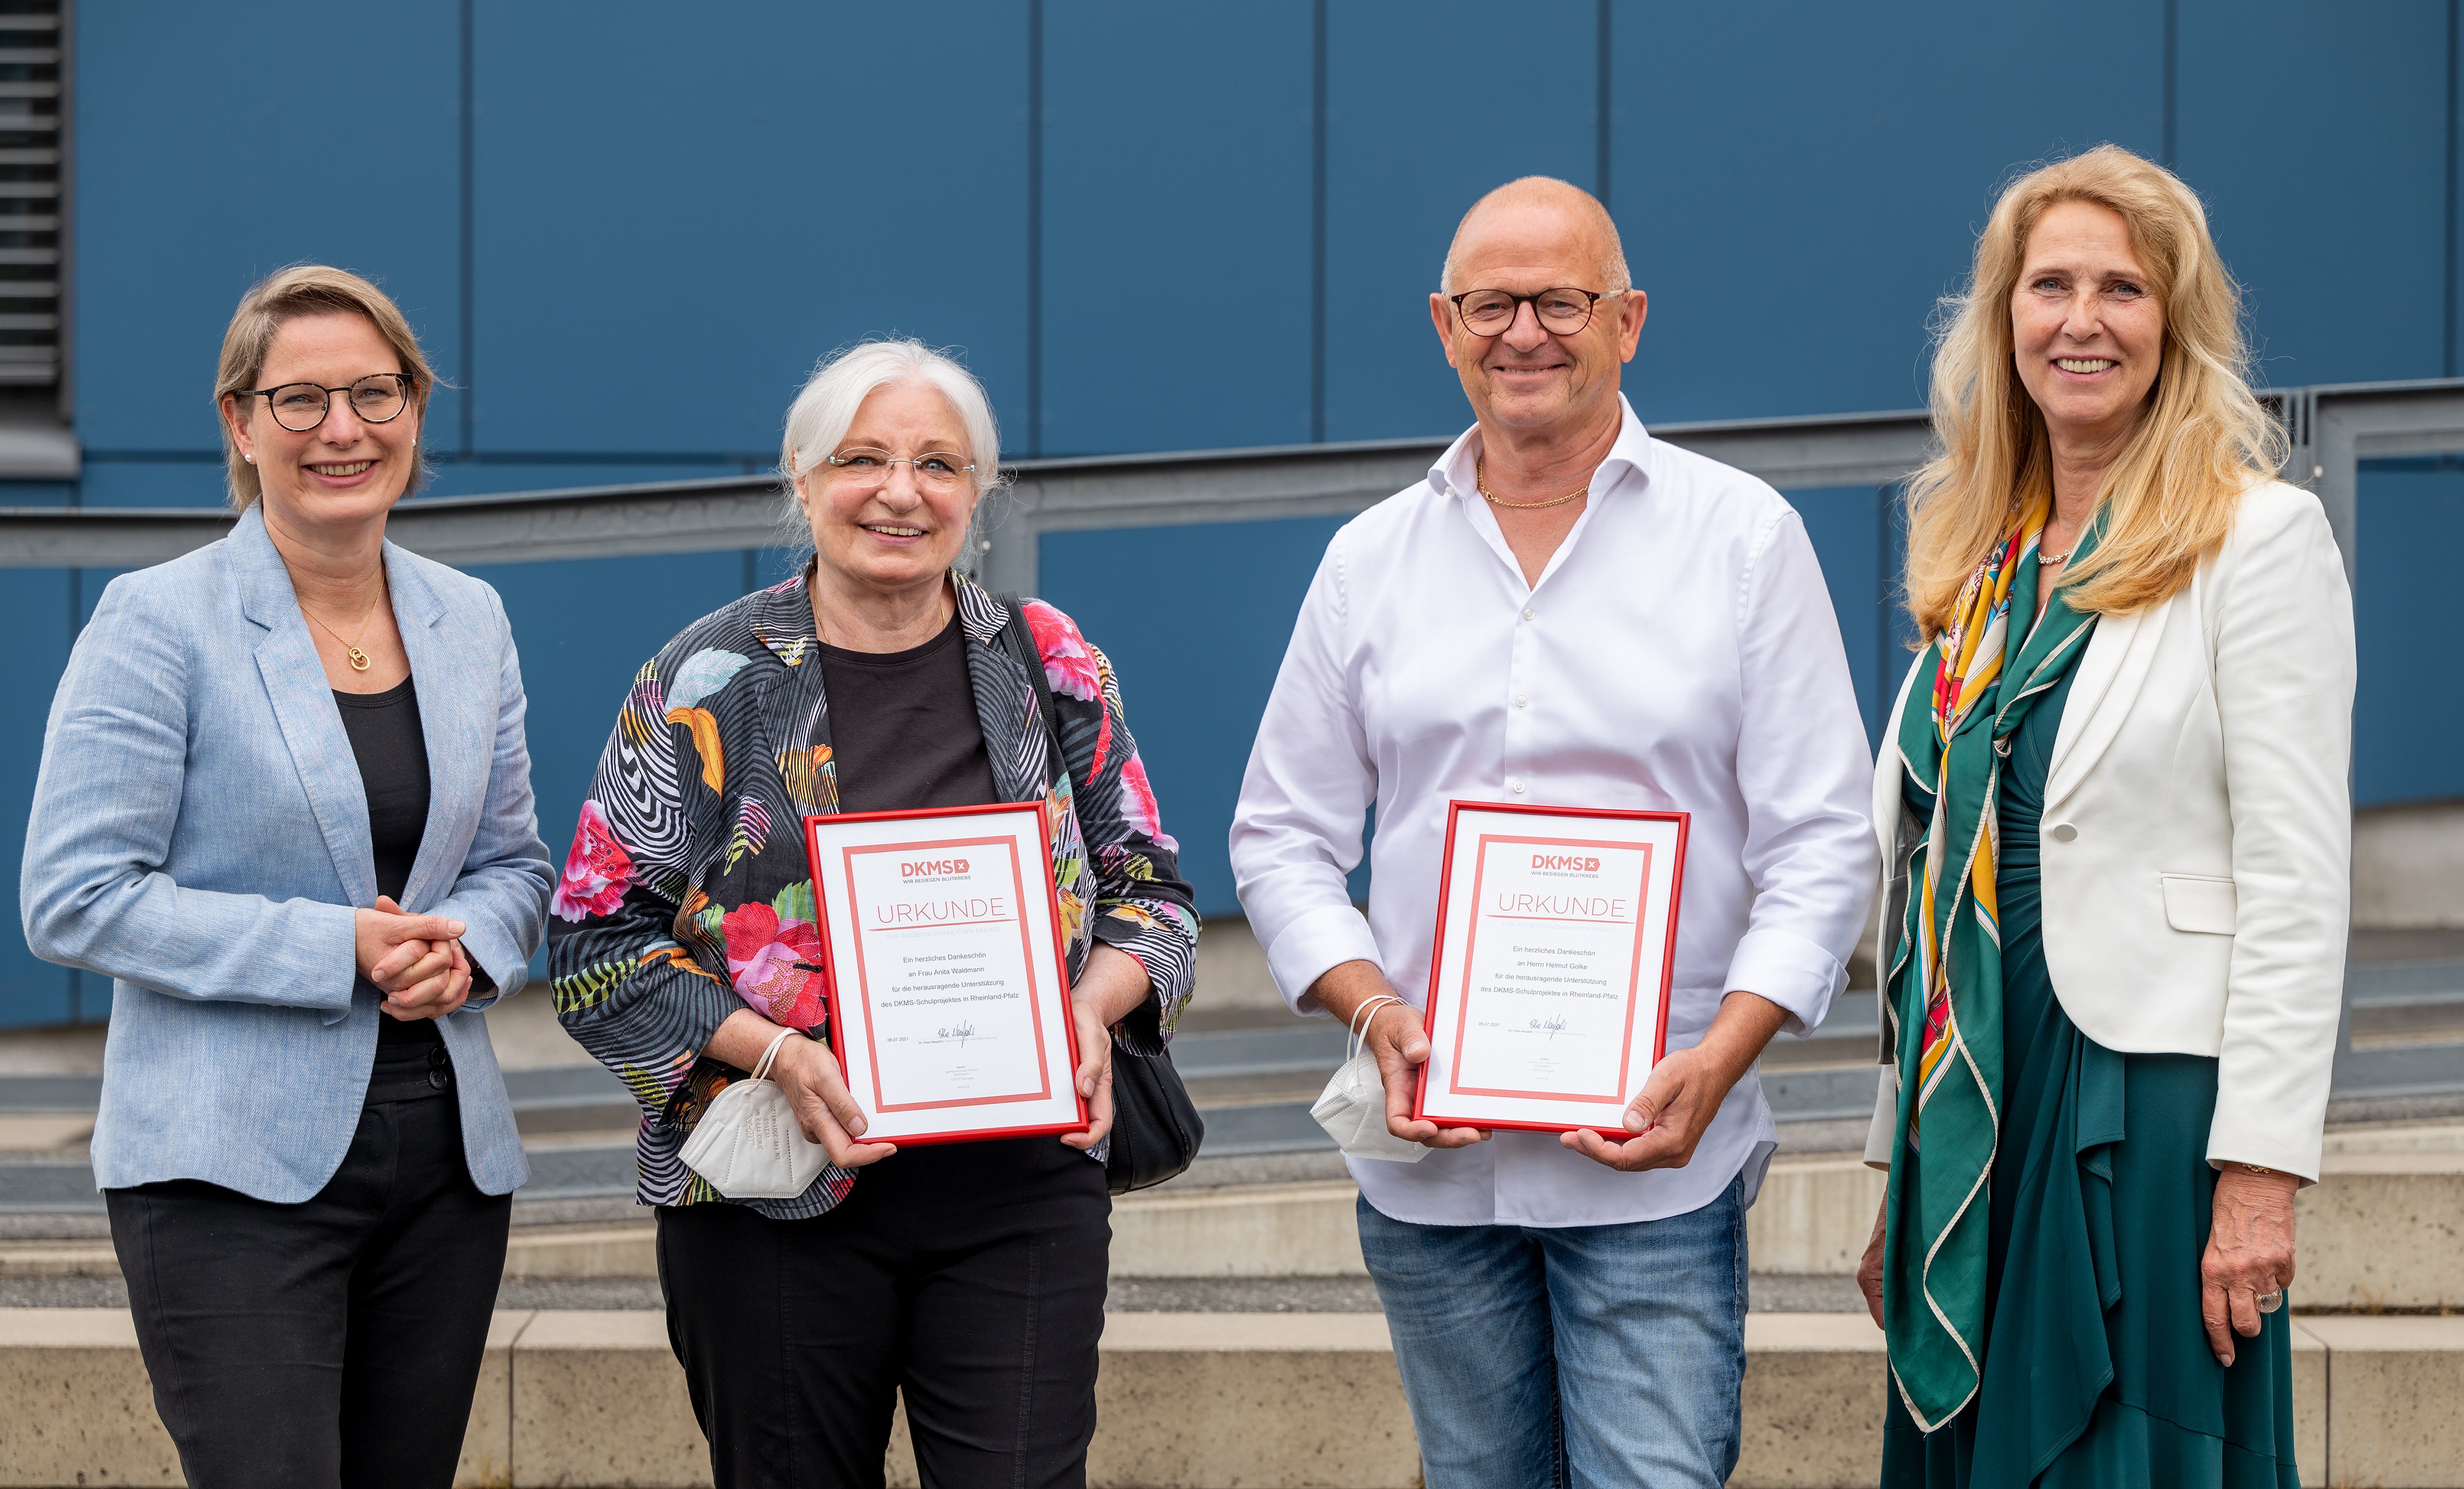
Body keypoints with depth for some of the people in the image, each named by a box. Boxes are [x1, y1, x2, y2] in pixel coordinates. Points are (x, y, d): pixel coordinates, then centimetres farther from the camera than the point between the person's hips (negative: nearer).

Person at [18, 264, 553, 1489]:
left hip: (444, 1150, 6)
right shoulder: (157, 622, -6)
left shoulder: (468, 621, 11)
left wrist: (464, 949, -6)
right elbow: (75, 901, -11)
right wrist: (337, 949, -17)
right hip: (233, 1162, -6)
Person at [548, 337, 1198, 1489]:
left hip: (1019, 1188, 1)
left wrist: (1095, 1007, -8)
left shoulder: (1052, 669, 7)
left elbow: (1149, 887, 14)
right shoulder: (708, 683, 0)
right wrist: (771, 1052, -15)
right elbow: (598, 946, -1)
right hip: (774, 1203, -1)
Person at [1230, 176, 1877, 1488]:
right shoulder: (1371, 560, 10)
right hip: (1429, 1164, 3)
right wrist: (1375, 1011, -8)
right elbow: (1280, 838, 11)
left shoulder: (1743, 536, 2)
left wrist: (1718, 1058, -15)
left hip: (1653, 1154, -3)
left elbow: (1822, 847, -1)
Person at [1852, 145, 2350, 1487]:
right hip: (1975, 1110, 6)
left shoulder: (2259, 538, -4)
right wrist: (1900, 1162, 15)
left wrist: (2261, 1167, -16)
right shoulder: (1975, 561, 15)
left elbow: (2295, 876, -10)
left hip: (2152, 1112, -6)